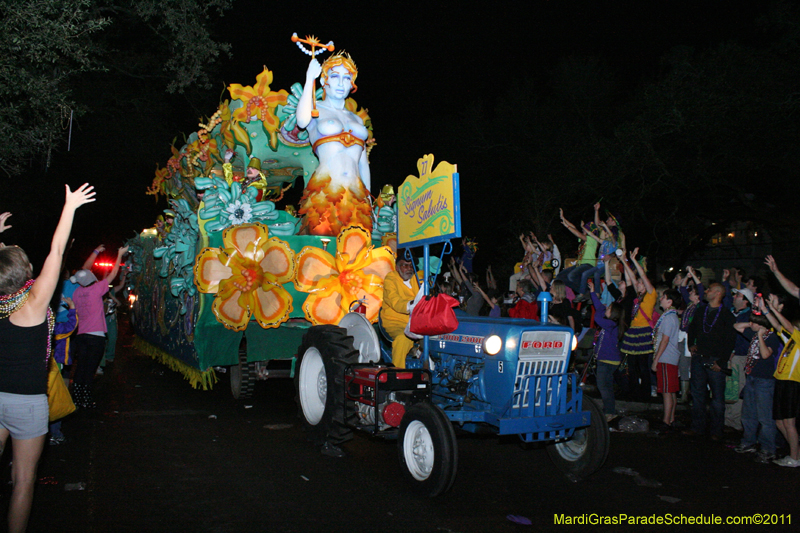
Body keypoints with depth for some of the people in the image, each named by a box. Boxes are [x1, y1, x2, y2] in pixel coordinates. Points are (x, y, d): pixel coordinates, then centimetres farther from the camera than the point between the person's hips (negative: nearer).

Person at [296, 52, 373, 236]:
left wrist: (368, 197, 15)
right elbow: (302, 121, -14)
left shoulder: (356, 119, 24)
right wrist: (309, 79, -5)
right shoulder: (316, 110, 11)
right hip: (325, 189, -4)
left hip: (357, 193, 4)